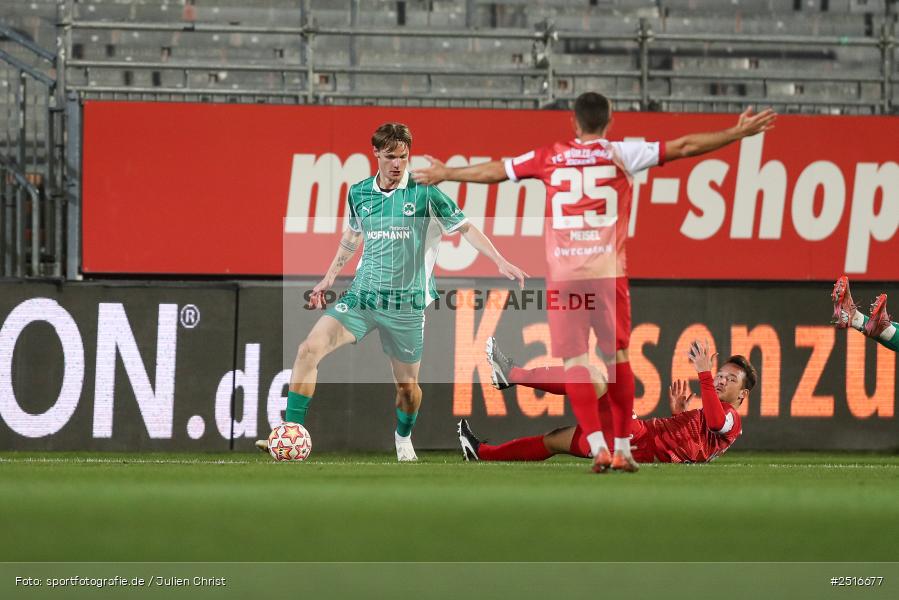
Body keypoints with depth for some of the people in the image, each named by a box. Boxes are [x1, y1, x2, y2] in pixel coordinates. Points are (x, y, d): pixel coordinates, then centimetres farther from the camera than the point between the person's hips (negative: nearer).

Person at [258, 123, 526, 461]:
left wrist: (500, 261, -10)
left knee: (406, 383, 8)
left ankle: (403, 438, 41)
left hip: (406, 303, -2)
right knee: (309, 349, -18)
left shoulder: (425, 192, -7)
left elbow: (465, 227, -1)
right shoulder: (358, 194, 5)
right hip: (361, 296, 2)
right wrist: (328, 279, 26)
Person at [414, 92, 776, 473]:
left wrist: (444, 174, 34)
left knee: (573, 363, -1)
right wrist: (737, 134, 11)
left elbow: (493, 171, 19)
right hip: (607, 272, 0)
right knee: (618, 359, 9)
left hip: (561, 275, 0)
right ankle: (622, 448, 8)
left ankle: (597, 446, -14)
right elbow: (683, 147, 5)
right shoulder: (621, 155, 5)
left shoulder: (548, 158, 9)